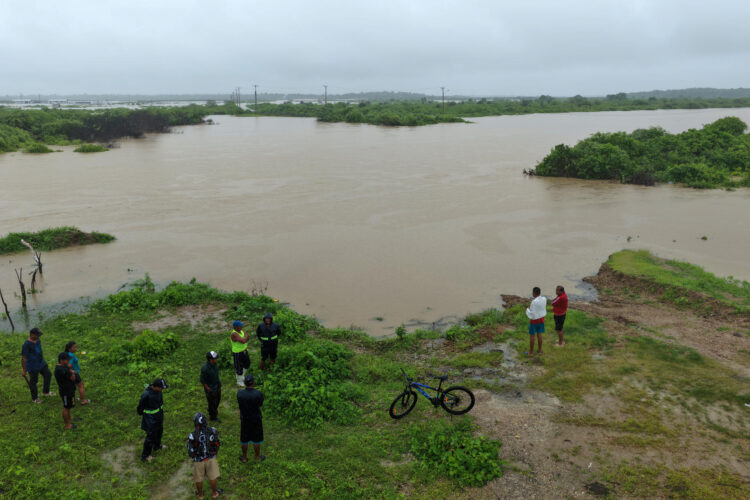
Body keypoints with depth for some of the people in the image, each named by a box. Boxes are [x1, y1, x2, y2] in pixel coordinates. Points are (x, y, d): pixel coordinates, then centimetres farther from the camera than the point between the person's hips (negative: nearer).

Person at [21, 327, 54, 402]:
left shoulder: (38, 340, -1)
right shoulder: (26, 345, -26)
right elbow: (23, 358, -21)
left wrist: (43, 360, 22)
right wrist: (24, 370, -17)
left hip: (42, 364, 8)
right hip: (33, 367, -8)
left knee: (48, 374, 16)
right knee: (33, 382, 9)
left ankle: (45, 392, 34)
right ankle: (34, 398, 27)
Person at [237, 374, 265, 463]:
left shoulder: (239, 393, -21)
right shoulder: (259, 394, -27)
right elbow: (260, 404, -7)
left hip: (244, 419, 2)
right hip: (256, 419, -2)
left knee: (244, 439, 22)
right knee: (256, 439, 20)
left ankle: (244, 458, 38)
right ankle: (257, 457, 37)